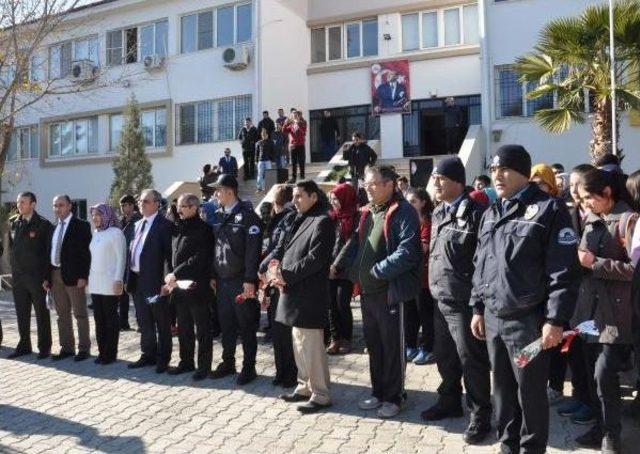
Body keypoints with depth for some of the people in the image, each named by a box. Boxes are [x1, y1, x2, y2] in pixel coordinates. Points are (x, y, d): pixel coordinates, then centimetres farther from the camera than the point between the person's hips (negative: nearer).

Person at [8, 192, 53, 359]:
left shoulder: (43, 225, -8)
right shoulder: (14, 223, 9)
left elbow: (49, 251, -7)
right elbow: (11, 246, 18)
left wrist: (45, 275, -10)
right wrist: (14, 267, 8)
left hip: (36, 276, -5)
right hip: (18, 275, 6)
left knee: (41, 312, 4)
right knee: (21, 312, 12)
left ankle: (44, 347, 13)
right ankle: (24, 345, 23)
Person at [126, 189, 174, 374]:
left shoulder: (164, 225, -10)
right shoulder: (137, 225, 15)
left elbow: (170, 255, -14)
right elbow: (132, 251, 17)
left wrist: (166, 282, -18)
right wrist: (130, 278, 11)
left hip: (155, 281, -8)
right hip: (137, 281, 8)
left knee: (162, 323, 4)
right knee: (144, 322, 17)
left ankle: (163, 359, 15)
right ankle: (148, 355, 29)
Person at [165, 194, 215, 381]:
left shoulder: (202, 229, -10)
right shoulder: (178, 228, 13)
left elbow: (199, 259, -18)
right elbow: (173, 255, 17)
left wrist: (175, 274, -16)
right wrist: (171, 278, 3)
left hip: (197, 286, -7)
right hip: (179, 286, 7)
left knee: (203, 328, 3)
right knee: (183, 328, 15)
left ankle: (204, 366, 12)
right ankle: (186, 362, 28)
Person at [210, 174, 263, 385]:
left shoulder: (247, 216, -11)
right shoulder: (218, 216, 11)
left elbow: (253, 250, -16)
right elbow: (215, 247, 15)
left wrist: (249, 280, -20)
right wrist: (213, 275, 11)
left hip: (241, 280, -7)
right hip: (222, 280, 7)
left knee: (246, 326, 3)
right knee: (226, 323, 14)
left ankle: (249, 367, 14)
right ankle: (228, 362, 28)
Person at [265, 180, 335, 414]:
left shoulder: (322, 221, -11)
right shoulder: (298, 220, 16)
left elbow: (315, 258, -19)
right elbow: (282, 246, 13)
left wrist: (286, 275, -18)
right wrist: (275, 267, -7)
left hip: (310, 294, -9)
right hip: (295, 292, 9)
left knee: (311, 345, -4)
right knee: (299, 343, 16)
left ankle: (320, 395, 7)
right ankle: (305, 386, 29)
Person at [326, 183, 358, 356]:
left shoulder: (354, 218, -7)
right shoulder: (333, 217, 12)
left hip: (345, 270, -6)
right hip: (330, 270, 6)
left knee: (342, 305, -1)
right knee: (332, 305, 6)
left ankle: (346, 339, 14)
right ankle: (335, 339, 16)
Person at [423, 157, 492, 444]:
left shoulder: (473, 213, -14)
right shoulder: (438, 213, 12)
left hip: (463, 301, -8)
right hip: (440, 299, 8)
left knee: (471, 359, 2)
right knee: (445, 356, 19)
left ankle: (480, 416, 16)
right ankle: (450, 402, 36)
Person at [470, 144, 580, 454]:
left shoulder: (549, 209, -8)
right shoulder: (490, 214, 13)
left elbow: (563, 271, -13)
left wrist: (555, 319, -17)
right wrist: (478, 308, 16)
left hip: (528, 320, -6)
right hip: (493, 318, 6)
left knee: (531, 391, 7)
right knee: (502, 387, 17)